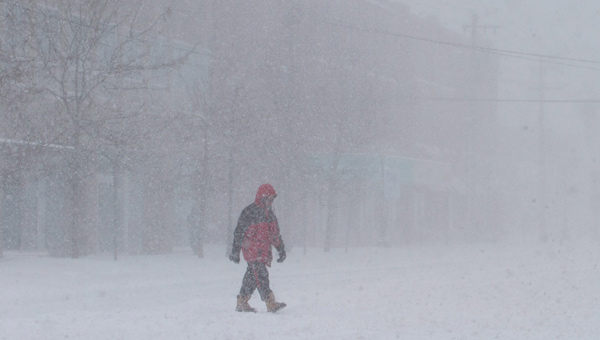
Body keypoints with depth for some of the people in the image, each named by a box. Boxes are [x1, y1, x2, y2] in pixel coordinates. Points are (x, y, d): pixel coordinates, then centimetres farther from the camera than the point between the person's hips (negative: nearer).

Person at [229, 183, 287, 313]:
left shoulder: (269, 213, 16)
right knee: (261, 275, -15)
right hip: (252, 251, -8)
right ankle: (270, 303, -22)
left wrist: (281, 249, 22)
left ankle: (242, 303, 19)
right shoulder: (250, 212, -9)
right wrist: (235, 251, -10)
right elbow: (239, 232, -8)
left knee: (252, 277, 11)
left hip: (264, 251, 8)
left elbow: (275, 233, 25)